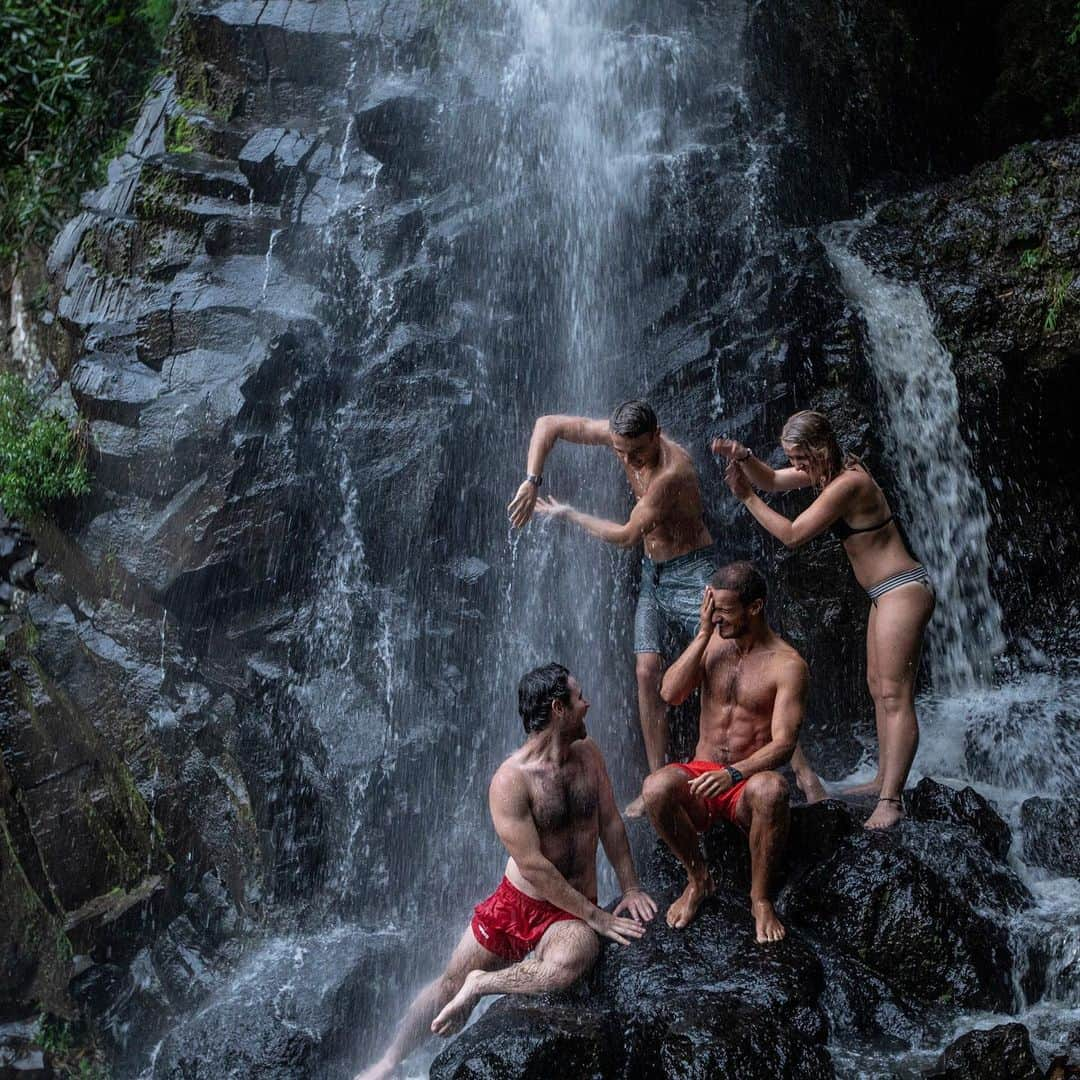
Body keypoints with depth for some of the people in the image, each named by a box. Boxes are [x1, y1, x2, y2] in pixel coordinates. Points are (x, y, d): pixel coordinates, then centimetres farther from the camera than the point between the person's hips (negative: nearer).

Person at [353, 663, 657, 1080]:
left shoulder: (587, 753, -2)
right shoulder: (510, 779, -20)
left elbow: (611, 822, 7)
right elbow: (533, 867, -21)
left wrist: (630, 887, -3)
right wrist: (596, 917, -18)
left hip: (573, 912, 2)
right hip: (516, 903, -2)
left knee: (563, 967, -33)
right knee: (449, 984, 9)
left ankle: (481, 983, -8)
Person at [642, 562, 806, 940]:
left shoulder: (787, 664, -7)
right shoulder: (712, 643, 7)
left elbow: (783, 743, -15)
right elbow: (670, 693, -8)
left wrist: (734, 774, -31)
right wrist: (702, 634, -12)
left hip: (747, 782, -3)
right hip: (700, 778, 3)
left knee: (771, 789, -39)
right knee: (656, 787, -31)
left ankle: (760, 896, -16)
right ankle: (698, 878, -5)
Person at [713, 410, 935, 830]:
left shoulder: (847, 484, -23)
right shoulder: (828, 470, 6)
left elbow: (792, 534, -21)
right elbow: (772, 480, 14)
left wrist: (747, 497, -16)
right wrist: (744, 457, -6)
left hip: (903, 590, -11)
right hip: (888, 592, 11)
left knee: (894, 694, -12)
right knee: (878, 686, 16)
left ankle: (890, 800, -12)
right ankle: (884, 779, 26)